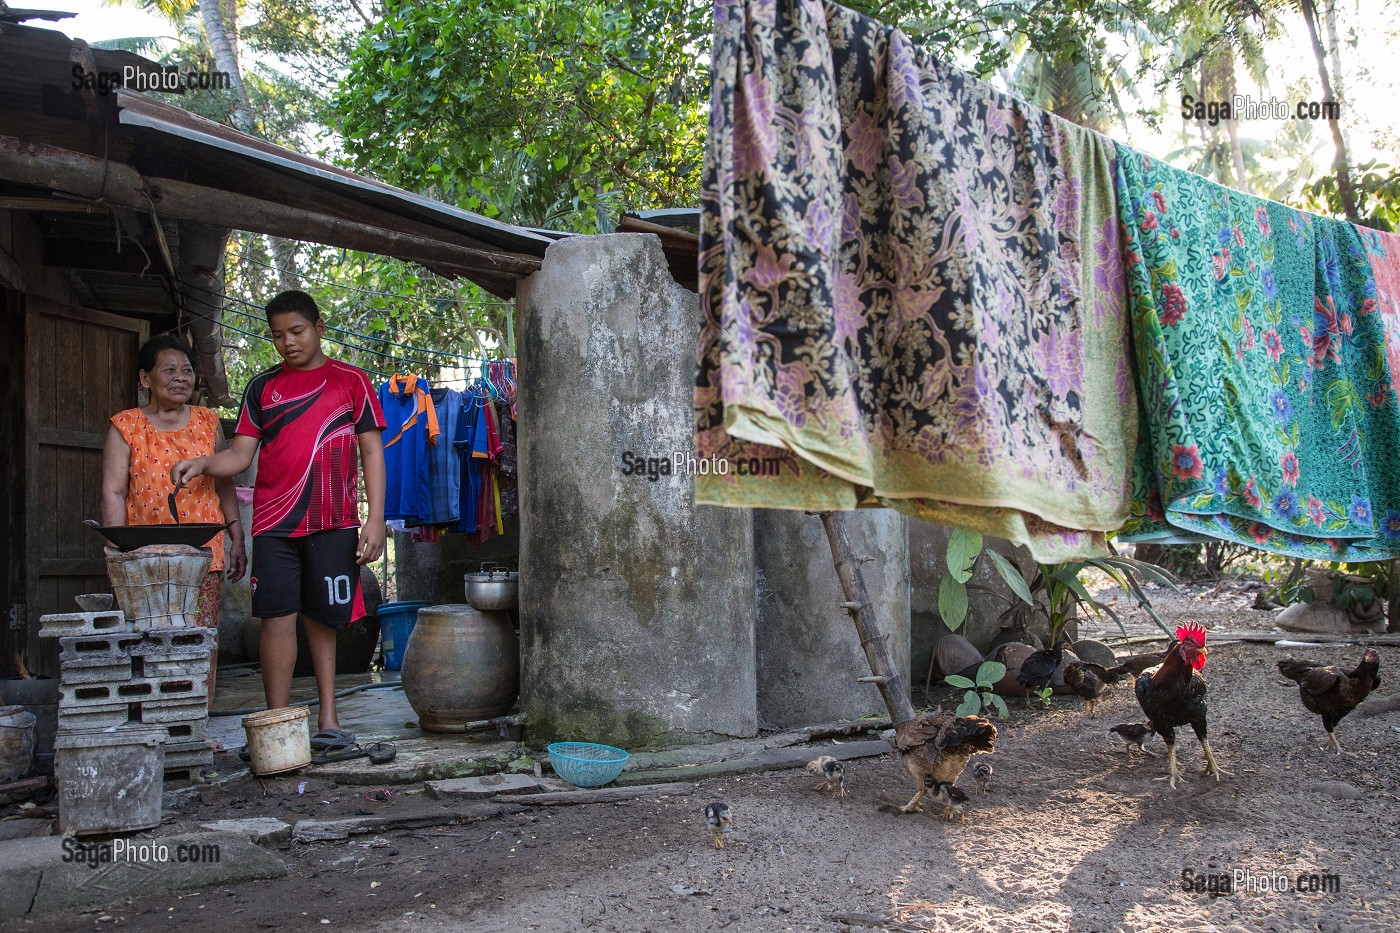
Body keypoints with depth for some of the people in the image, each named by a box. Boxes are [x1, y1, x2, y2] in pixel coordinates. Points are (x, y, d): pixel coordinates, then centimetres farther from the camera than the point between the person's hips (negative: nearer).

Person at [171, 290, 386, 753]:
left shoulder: (351, 381, 6)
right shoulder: (262, 387, 12)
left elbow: (372, 452, 4)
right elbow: (240, 454, 8)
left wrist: (375, 519, -4)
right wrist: (202, 464, -13)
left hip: (333, 522, -1)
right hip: (275, 523, 1)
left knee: (323, 618, 5)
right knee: (278, 618, -5)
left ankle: (327, 720, 14)